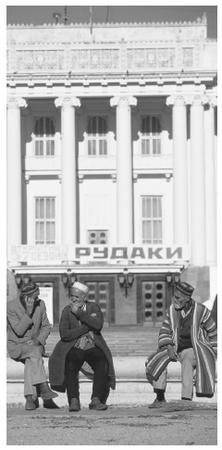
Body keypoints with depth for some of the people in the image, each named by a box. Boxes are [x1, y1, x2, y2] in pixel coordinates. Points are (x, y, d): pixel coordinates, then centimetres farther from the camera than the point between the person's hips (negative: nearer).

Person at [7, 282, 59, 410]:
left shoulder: (40, 305, 0)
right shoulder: (12, 307, -13)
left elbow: (46, 326, 10)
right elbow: (19, 331, -18)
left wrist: (39, 340, -9)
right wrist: (28, 313, -27)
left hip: (34, 345, 3)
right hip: (16, 346, -3)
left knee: (31, 361, -32)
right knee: (35, 352, -35)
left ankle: (30, 398, -39)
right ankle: (44, 389, -42)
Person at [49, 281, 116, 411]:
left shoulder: (93, 307, 5)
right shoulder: (67, 310, 4)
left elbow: (98, 325, -16)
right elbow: (64, 334, -11)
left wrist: (79, 313, -15)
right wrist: (87, 327, -13)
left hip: (93, 348, 1)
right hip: (74, 349, 0)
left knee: (103, 364, -29)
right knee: (70, 365, -32)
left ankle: (96, 400, -25)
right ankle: (74, 401, -30)